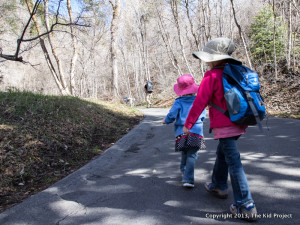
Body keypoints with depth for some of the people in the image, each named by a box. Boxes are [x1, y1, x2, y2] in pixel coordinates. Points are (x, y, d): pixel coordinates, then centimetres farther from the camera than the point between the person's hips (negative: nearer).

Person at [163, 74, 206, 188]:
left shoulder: (178, 102, 0)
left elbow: (172, 115, -6)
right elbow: (203, 116, 12)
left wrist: (165, 121, 15)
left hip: (181, 133, 1)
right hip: (196, 133, 0)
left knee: (184, 154, 21)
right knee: (192, 156, -4)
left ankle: (184, 171, 36)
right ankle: (188, 179, -12)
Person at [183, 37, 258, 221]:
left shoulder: (212, 76, -11)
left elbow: (200, 102, -12)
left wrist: (188, 124, -6)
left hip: (223, 126, -9)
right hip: (238, 124, 9)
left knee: (234, 162, -7)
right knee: (222, 154, 25)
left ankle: (246, 207, -3)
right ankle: (219, 186, 42)